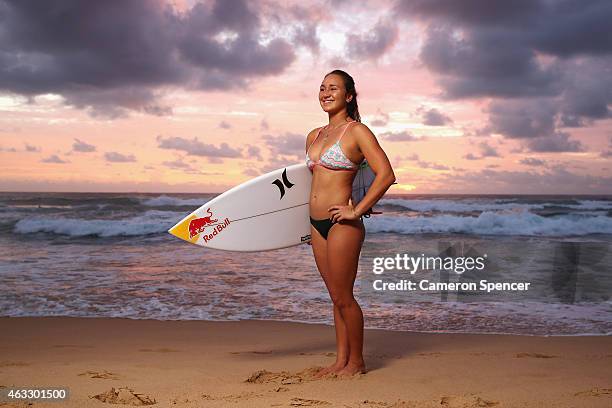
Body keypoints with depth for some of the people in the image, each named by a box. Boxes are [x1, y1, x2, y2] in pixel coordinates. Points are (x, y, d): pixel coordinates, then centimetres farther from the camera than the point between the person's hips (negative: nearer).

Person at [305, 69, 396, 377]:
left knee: (343, 297, -1)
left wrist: (357, 211, -17)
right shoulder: (314, 136, 14)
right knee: (335, 296, 13)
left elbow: (386, 175, -16)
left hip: (341, 224, -7)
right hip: (316, 224, 7)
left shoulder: (357, 132, -8)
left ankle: (356, 362, 14)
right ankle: (340, 360, 22)